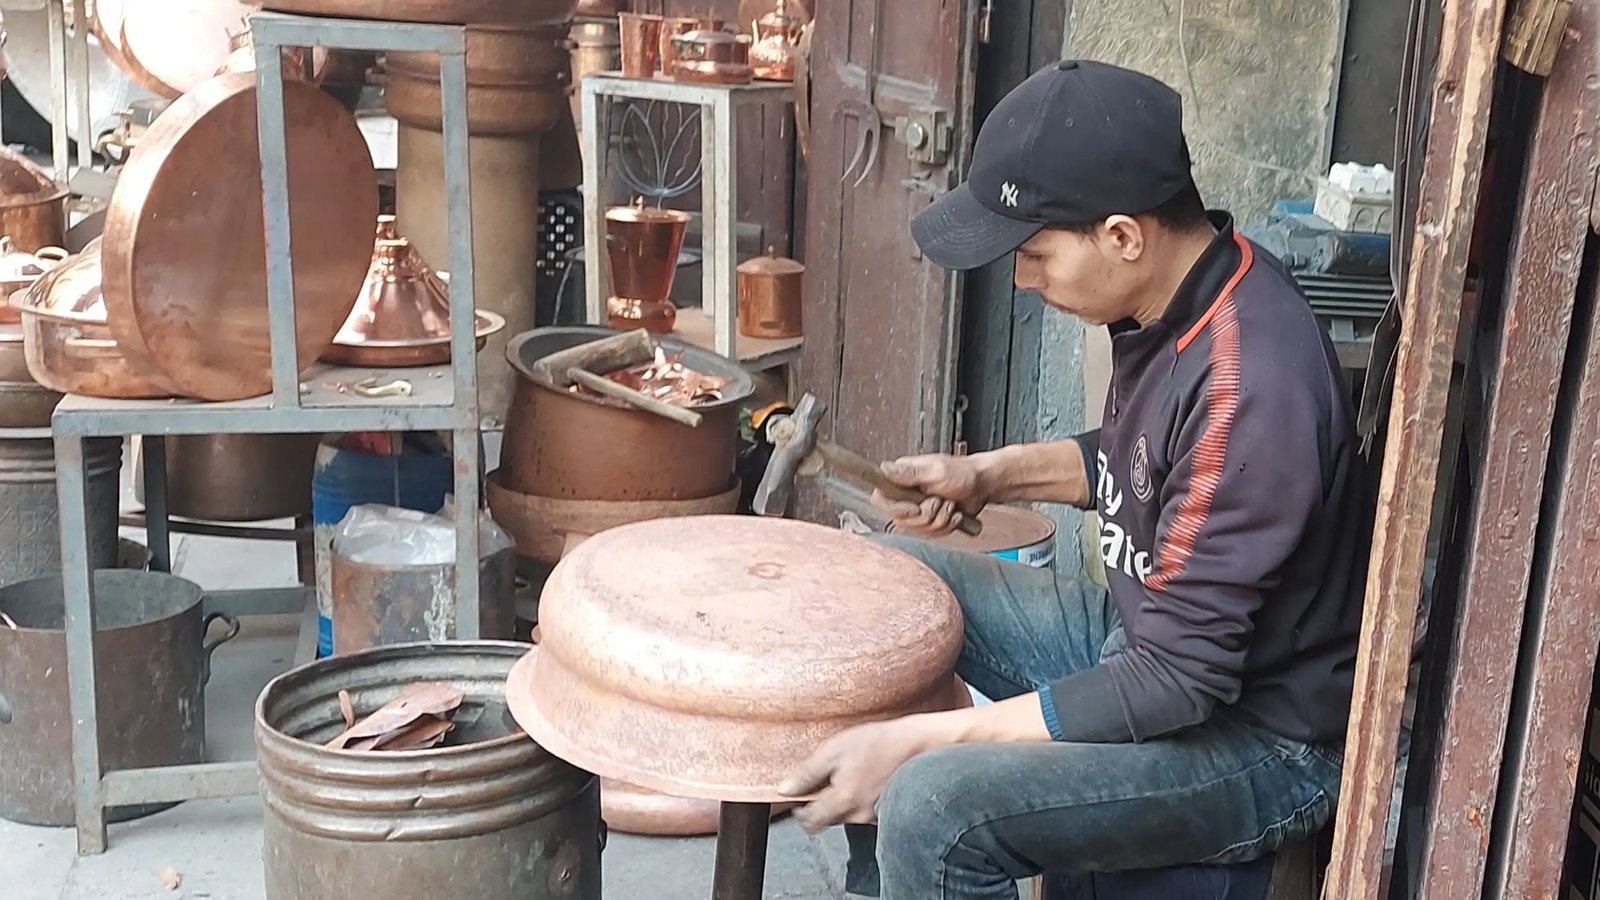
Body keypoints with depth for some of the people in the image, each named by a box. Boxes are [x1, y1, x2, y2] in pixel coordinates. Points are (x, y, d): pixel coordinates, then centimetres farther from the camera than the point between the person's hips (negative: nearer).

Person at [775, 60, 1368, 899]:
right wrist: (993, 474, 0)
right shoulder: (1181, 287, -5)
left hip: (1258, 739, -9)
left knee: (934, 808, -29)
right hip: (1148, 630, 9)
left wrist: (918, 739, -28)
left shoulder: (1248, 387, -32)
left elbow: (1178, 682, -29)